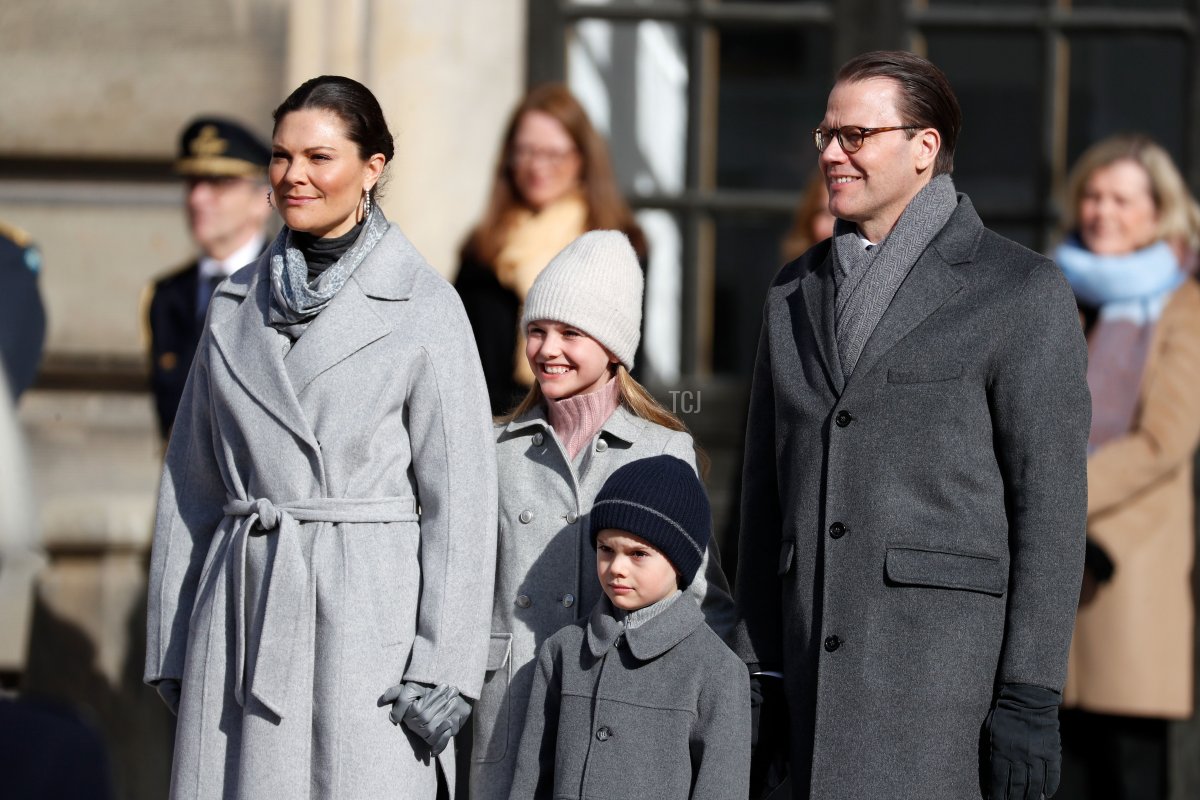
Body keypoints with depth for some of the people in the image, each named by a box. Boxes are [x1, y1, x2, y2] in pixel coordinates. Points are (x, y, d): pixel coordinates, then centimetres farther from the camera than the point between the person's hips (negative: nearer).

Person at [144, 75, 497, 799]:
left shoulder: (424, 307, -2)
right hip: (242, 616, 4)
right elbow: (193, 480, 16)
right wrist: (173, 646, 12)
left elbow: (460, 500, -4)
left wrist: (441, 666, -10)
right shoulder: (236, 304, 12)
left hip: (366, 610, -4)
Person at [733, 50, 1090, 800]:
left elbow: (1050, 501, -6)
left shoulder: (1022, 289, -1)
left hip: (952, 661, -6)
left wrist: (1032, 697, -12)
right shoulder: (797, 292, 17)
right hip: (819, 673, 6)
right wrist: (754, 673, 13)